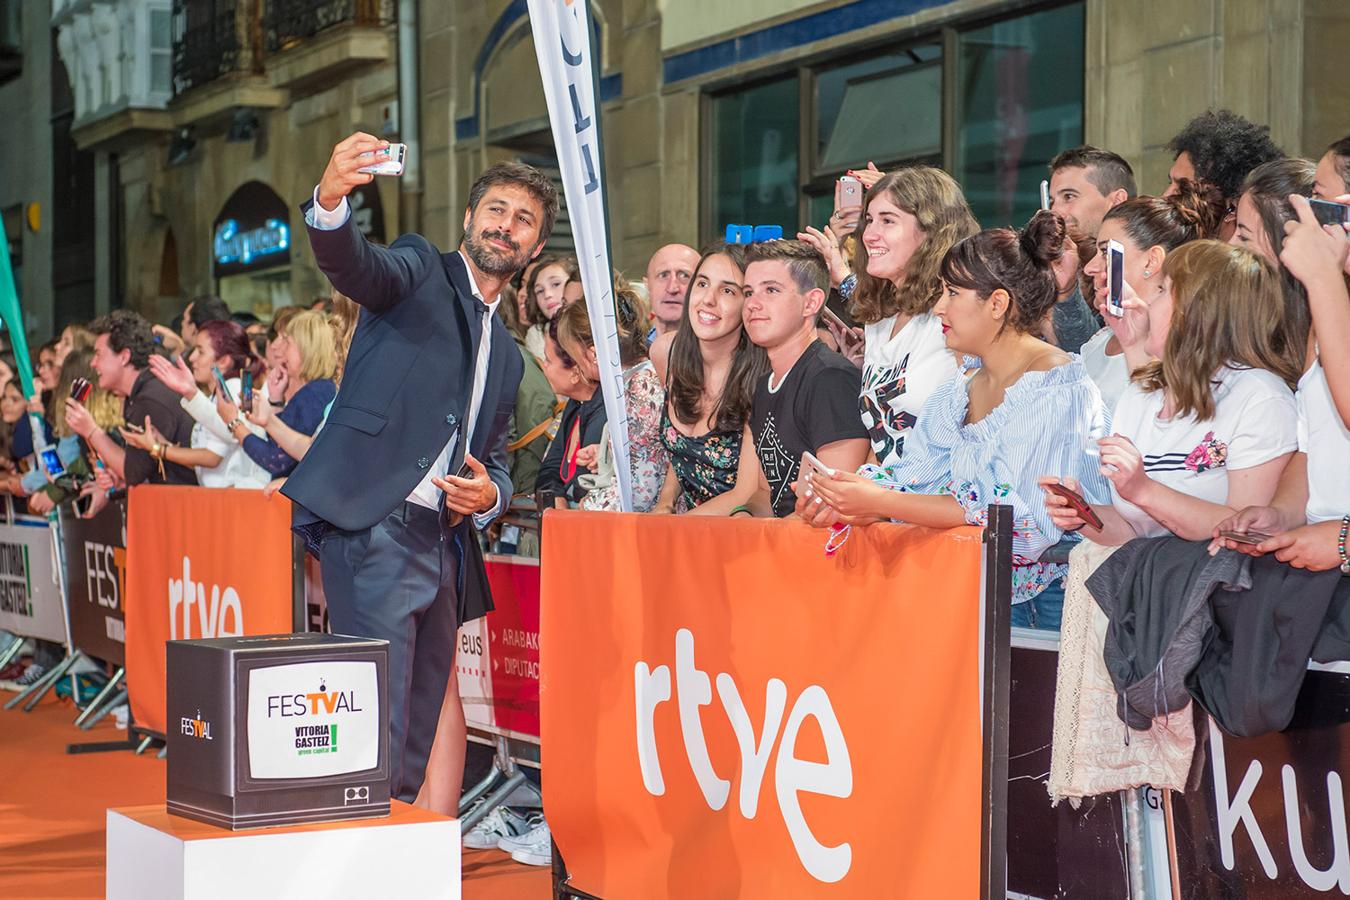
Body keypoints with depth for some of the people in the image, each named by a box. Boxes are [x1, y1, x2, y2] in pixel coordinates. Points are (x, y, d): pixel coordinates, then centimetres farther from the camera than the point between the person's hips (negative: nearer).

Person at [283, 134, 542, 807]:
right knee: (379, 722, -14)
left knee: (422, 723, 8)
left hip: (441, 544, 8)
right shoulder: (421, 272, 6)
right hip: (375, 527, -8)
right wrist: (331, 197, -39)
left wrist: (489, 493, 4)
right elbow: (352, 265, -16)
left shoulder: (506, 353, 27)